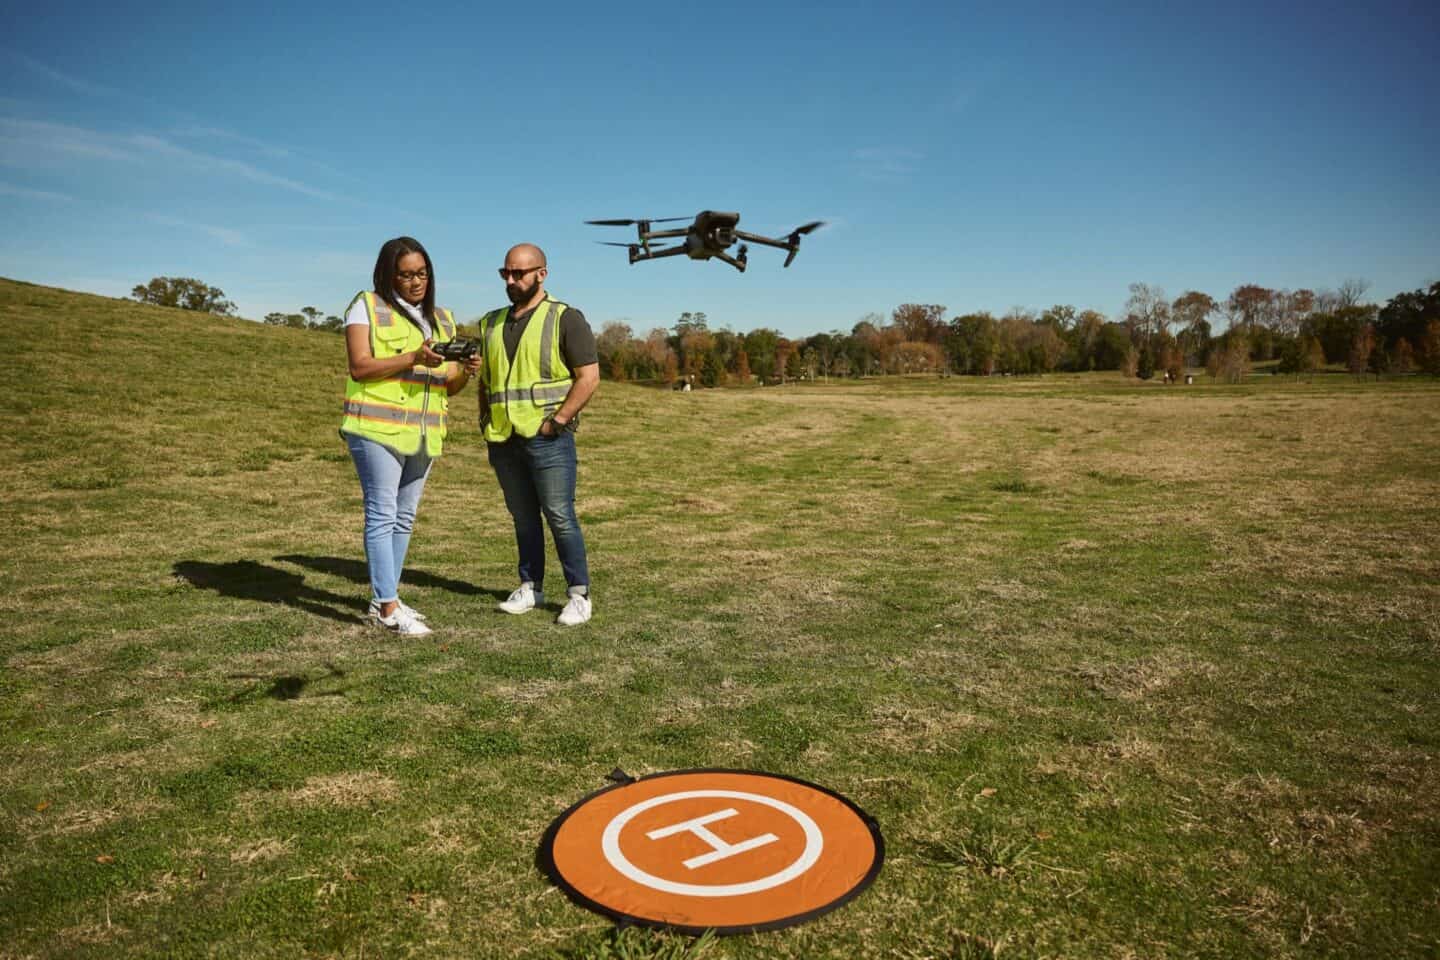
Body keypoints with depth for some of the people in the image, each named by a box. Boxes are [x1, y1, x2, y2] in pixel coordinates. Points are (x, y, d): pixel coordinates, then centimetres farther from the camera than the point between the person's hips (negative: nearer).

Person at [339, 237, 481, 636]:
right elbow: (360, 367, -11)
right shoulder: (367, 307, 0)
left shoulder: (443, 319, 16)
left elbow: (449, 387, 13)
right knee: (382, 515, -7)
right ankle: (388, 608, -5)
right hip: (377, 428, -6)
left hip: (424, 435, 6)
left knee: (404, 518, 10)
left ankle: (384, 596, 21)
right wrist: (414, 358, -21)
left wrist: (465, 372, -9)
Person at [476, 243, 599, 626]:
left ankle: (579, 594, 5)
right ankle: (530, 588, 22)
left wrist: (557, 422, -13)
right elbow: (484, 379, 24)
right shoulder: (493, 322, 15)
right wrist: (484, 420, 10)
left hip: (547, 438, -5)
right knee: (523, 518, 12)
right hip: (503, 440, 6)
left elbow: (589, 377, -9)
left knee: (560, 517, -4)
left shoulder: (565, 318, -3)